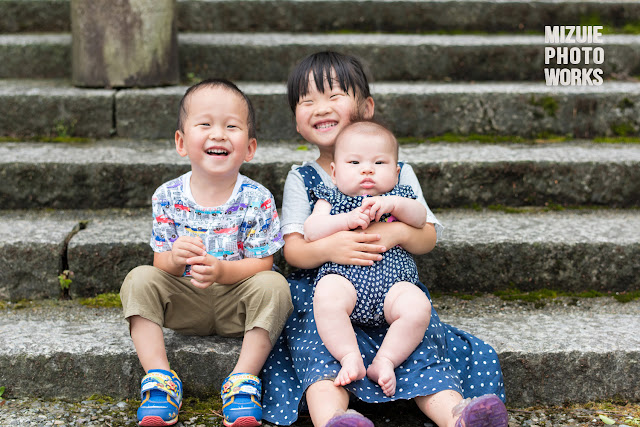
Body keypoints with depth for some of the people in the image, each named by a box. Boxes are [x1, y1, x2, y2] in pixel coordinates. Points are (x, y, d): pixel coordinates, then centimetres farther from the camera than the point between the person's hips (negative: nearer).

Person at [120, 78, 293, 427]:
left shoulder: (256, 199, -12)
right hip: (186, 305, 2)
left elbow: (262, 264, -12)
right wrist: (174, 259, -29)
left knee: (274, 286, -29)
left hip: (237, 305, -2)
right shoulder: (168, 197, -6)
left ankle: (243, 380, -19)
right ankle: (159, 378, -17)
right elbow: (160, 262, -2)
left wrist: (221, 270, -32)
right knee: (139, 280, -20)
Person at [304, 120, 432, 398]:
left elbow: (420, 218, 5)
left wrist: (393, 204, -12)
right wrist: (347, 220, -11)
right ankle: (350, 357, -26)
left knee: (417, 307, -27)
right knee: (327, 297, -35)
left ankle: (384, 361, -14)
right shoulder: (331, 200, 18)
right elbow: (310, 232, 3)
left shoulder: (399, 197, 24)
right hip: (343, 277, -1)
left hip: (392, 283, 2)